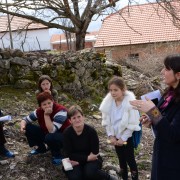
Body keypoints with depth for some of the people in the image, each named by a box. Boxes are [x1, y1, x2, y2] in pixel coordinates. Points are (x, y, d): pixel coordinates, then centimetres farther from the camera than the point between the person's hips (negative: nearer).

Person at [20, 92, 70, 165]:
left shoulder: (60, 110, -29)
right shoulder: (39, 111, -11)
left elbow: (52, 131, -37)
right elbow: (25, 120, -3)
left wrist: (46, 115, -37)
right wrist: (23, 126, -25)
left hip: (64, 137, -6)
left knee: (50, 137, -39)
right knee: (28, 128, -8)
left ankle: (58, 155, -7)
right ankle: (41, 148, 15)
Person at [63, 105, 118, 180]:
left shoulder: (91, 131, -18)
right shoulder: (67, 133, -14)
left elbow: (95, 153, -13)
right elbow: (69, 155, -13)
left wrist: (78, 161, -19)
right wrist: (87, 158, -21)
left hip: (91, 159, -1)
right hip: (75, 162, 1)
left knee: (90, 173, -32)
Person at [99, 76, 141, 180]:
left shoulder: (130, 102, -22)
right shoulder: (108, 102, -8)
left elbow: (132, 124, -18)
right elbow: (106, 120, 0)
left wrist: (123, 138, -16)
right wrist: (111, 135, -7)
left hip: (127, 136, -5)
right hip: (116, 136, 5)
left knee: (130, 160, 5)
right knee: (121, 159, 18)